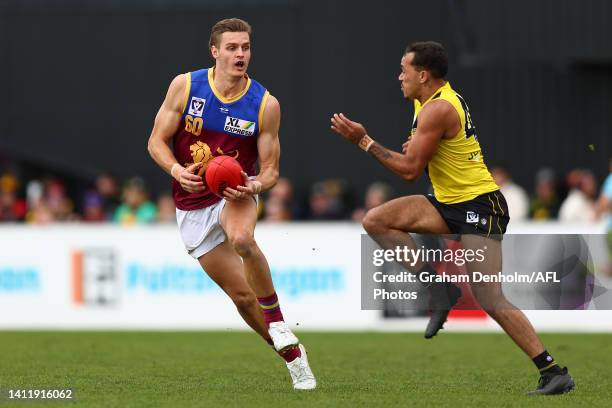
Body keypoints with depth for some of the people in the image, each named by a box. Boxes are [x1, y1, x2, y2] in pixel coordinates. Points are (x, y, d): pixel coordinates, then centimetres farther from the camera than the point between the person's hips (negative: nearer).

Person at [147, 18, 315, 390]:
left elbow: (270, 170, -3)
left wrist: (254, 185, -26)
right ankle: (292, 354, 18)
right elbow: (157, 141, -3)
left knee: (242, 239, -38)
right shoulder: (185, 86, -8)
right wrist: (177, 170, -22)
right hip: (193, 204, 1)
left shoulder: (266, 104, -9)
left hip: (237, 194, -1)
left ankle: (277, 321, -18)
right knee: (242, 295, -1)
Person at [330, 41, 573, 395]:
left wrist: (364, 141, -11)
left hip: (479, 205, -10)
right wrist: (417, 144, 8)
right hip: (449, 203, 10)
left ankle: (554, 372, -12)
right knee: (376, 220, -2)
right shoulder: (440, 99, 13)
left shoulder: (437, 110, -18)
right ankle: (437, 286, -3)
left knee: (491, 301, -16)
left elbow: (410, 170, -19)